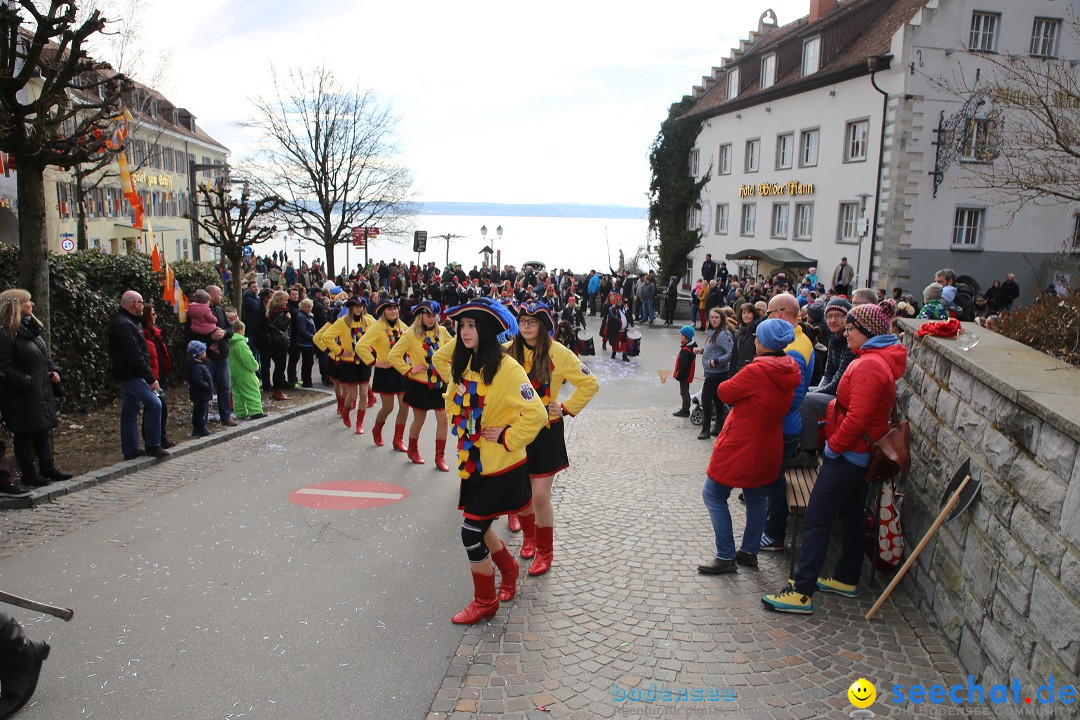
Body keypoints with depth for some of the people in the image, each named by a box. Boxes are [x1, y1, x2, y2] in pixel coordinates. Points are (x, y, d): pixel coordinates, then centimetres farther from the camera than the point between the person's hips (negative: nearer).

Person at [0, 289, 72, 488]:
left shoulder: (29, 328, 13)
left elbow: (45, 355, 20)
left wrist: (53, 370, 5)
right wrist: (26, 382, -22)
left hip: (41, 390, 9)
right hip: (21, 396, -9)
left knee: (44, 428, 15)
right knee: (25, 433, 1)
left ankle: (47, 467, 25)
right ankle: (29, 474, 10)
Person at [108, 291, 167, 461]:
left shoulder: (125, 322, 17)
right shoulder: (124, 325, -17)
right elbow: (135, 356, -22)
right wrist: (151, 378, -21)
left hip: (128, 375, 11)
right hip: (131, 375, -11)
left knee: (130, 412, 12)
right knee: (154, 404, -13)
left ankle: (130, 451, 18)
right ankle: (152, 445, -7)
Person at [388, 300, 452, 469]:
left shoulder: (441, 331, -1)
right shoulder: (410, 334, -12)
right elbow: (393, 356, -15)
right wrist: (409, 370, -16)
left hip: (439, 382, 3)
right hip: (420, 384, -3)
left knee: (443, 418, -2)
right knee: (419, 419, 10)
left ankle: (440, 456, 11)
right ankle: (413, 450, 34)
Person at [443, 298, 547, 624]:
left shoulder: (506, 368, -19)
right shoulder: (463, 365, 5)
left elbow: (536, 414, -25)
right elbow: (453, 402, 24)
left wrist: (506, 438, -19)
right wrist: (461, 427, 11)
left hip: (501, 468, -7)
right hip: (473, 463, 7)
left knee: (471, 532, -5)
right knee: (478, 526, 17)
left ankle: (485, 601, 16)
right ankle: (509, 568, 46)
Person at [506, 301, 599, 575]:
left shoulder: (558, 353, -11)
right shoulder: (508, 351, -3)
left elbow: (590, 383, -5)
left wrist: (567, 408, -8)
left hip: (546, 431, -3)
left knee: (540, 495, -2)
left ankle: (545, 551, 18)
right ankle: (528, 536, 39)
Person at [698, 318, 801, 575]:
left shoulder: (756, 371, -25)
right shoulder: (789, 372, 0)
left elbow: (724, 393, -14)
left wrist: (737, 384, 3)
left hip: (740, 446, -8)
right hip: (767, 446, 8)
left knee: (714, 495, 3)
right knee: (756, 496, 22)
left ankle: (726, 557, 6)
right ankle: (749, 551, 32)